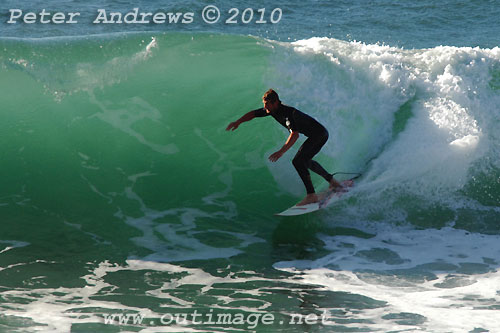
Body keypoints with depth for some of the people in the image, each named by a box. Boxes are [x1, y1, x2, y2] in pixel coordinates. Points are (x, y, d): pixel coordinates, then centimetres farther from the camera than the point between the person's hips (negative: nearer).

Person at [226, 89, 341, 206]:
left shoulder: (288, 112, -31)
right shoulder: (272, 110, -3)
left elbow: (295, 134, -42)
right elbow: (253, 114, 11)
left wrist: (281, 151, -49)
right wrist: (238, 122, -1)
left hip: (320, 133, -10)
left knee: (298, 161, -22)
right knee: (305, 160, 29)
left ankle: (312, 195, -25)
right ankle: (332, 181, 43)